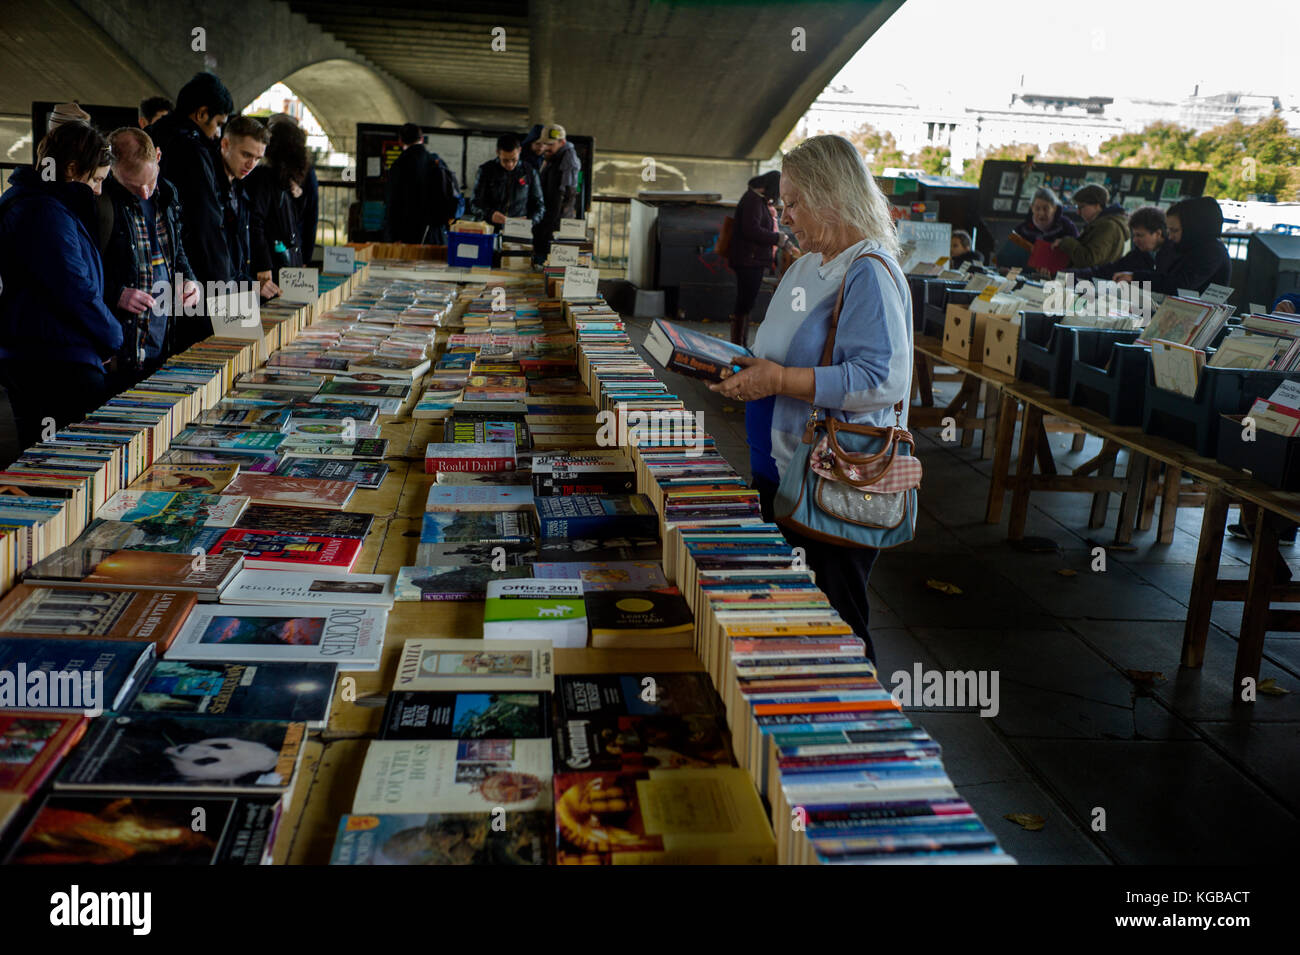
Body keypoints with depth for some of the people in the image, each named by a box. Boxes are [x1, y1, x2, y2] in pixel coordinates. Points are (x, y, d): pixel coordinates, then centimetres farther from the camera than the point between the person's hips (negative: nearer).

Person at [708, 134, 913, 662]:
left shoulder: (869, 273, -17)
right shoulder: (807, 263, 13)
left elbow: (883, 380, -27)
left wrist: (780, 380, -25)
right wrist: (749, 366, 7)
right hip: (781, 470, 10)